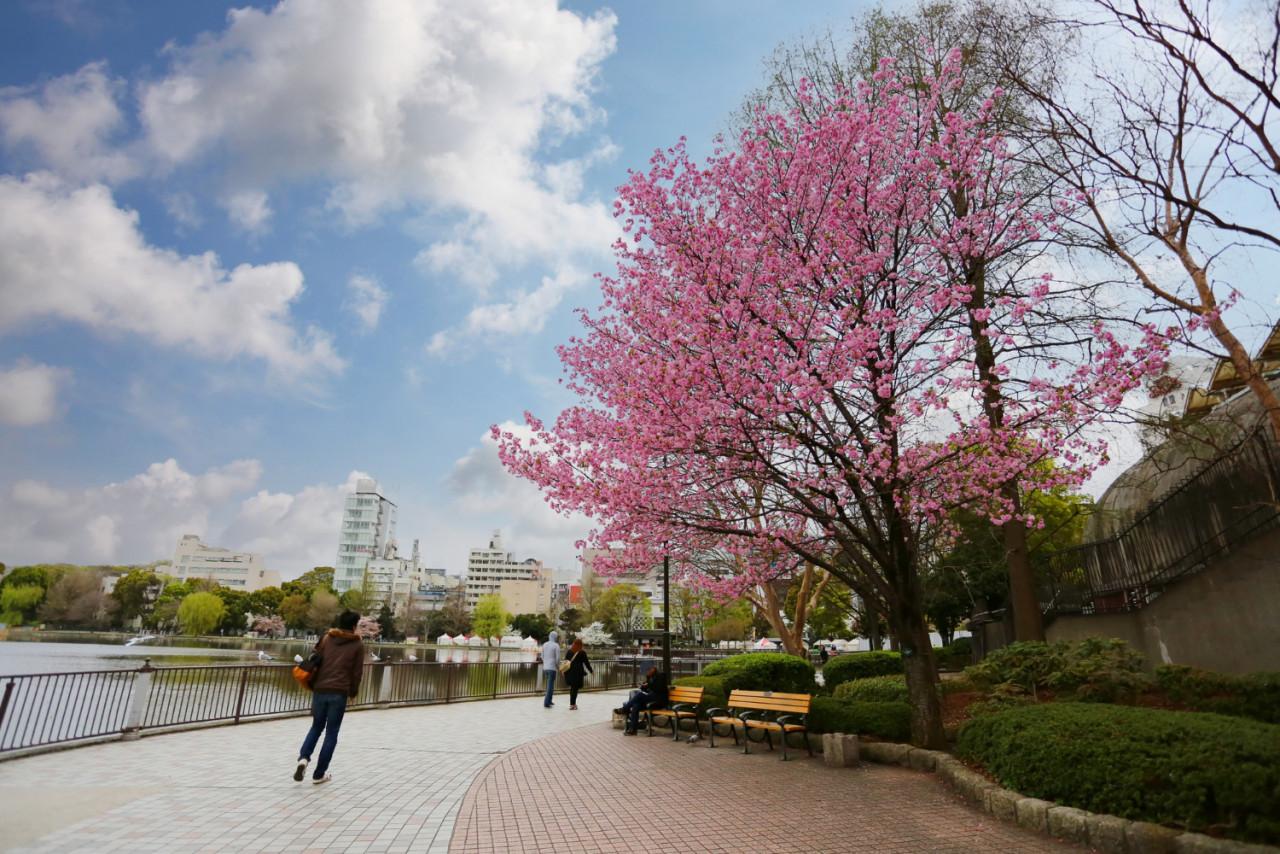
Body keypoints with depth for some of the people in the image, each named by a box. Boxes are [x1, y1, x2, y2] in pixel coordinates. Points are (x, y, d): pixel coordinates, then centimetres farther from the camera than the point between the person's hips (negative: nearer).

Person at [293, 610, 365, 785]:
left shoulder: (327, 638, 10)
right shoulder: (358, 644, 2)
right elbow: (357, 672, 2)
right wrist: (353, 692, 14)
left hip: (320, 690, 3)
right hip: (339, 692, -3)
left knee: (316, 727, 19)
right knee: (331, 733, 7)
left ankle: (303, 758, -3)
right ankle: (319, 774, 10)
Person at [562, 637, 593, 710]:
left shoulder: (569, 651, 7)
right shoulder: (582, 652, -6)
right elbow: (586, 663, -3)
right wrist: (591, 671, 9)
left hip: (569, 672, 5)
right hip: (578, 672, -5)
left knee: (572, 687, 18)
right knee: (575, 688, 1)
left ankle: (572, 703, 24)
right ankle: (572, 705, 2)